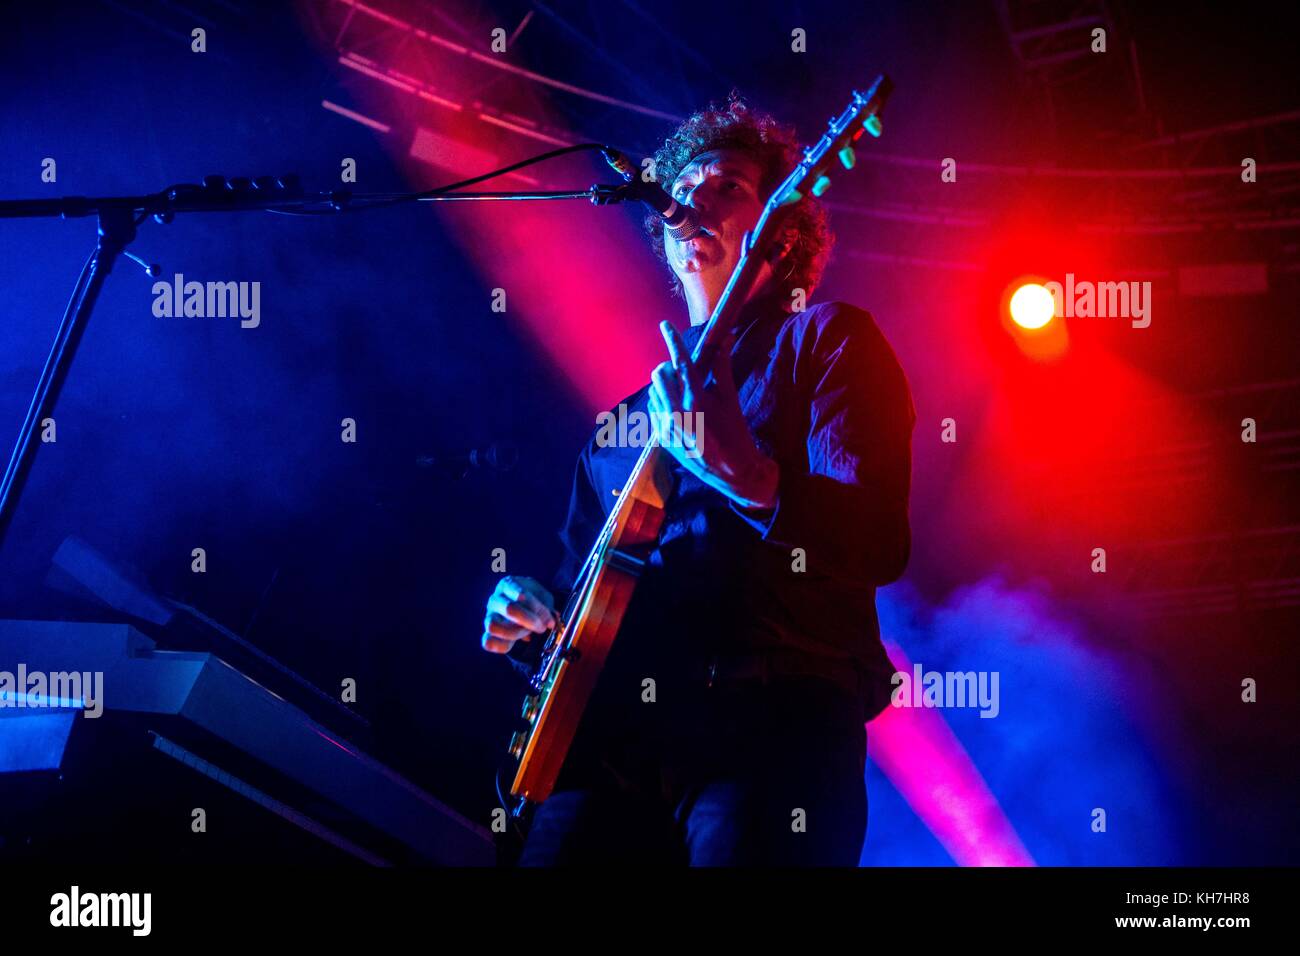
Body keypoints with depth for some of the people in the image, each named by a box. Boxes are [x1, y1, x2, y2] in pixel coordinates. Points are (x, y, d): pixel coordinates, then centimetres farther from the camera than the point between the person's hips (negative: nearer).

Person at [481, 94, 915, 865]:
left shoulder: (826, 341, 8)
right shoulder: (628, 413, 26)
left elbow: (878, 543, -7)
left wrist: (748, 477, -23)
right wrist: (533, 623, 8)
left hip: (771, 721, -5)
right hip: (614, 737, 5)